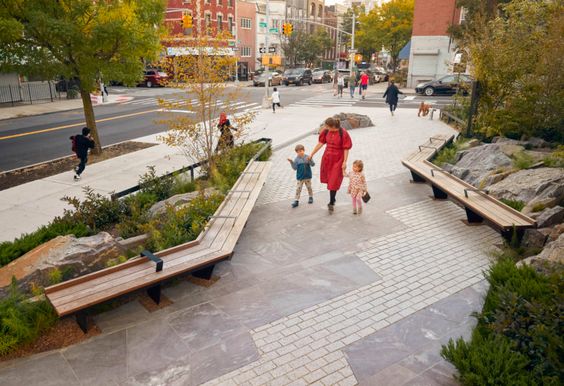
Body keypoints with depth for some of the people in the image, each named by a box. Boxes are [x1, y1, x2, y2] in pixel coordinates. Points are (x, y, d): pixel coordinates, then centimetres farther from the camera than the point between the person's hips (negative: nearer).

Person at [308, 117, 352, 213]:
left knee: (334, 182, -2)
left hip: (338, 160, -5)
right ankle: (333, 199, 34)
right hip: (327, 158, 5)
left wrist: (344, 162, -16)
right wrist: (312, 154, 5)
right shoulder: (326, 131, -5)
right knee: (329, 179, 16)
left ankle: (331, 203, 9)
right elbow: (320, 143, 3)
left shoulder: (343, 133, -18)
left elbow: (346, 149, -14)